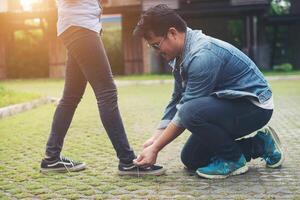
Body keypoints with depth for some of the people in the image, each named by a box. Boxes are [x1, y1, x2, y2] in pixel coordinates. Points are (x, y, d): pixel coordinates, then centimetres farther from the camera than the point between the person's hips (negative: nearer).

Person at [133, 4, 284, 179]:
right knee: (191, 160, 9)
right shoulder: (182, 56, 3)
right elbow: (176, 101, 10)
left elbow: (186, 113, -25)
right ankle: (259, 145, 17)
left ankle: (233, 159, -9)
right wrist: (155, 139, 1)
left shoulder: (203, 55, -27)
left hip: (254, 105, -10)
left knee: (191, 112, -34)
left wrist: (156, 148, -18)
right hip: (229, 105, 10)